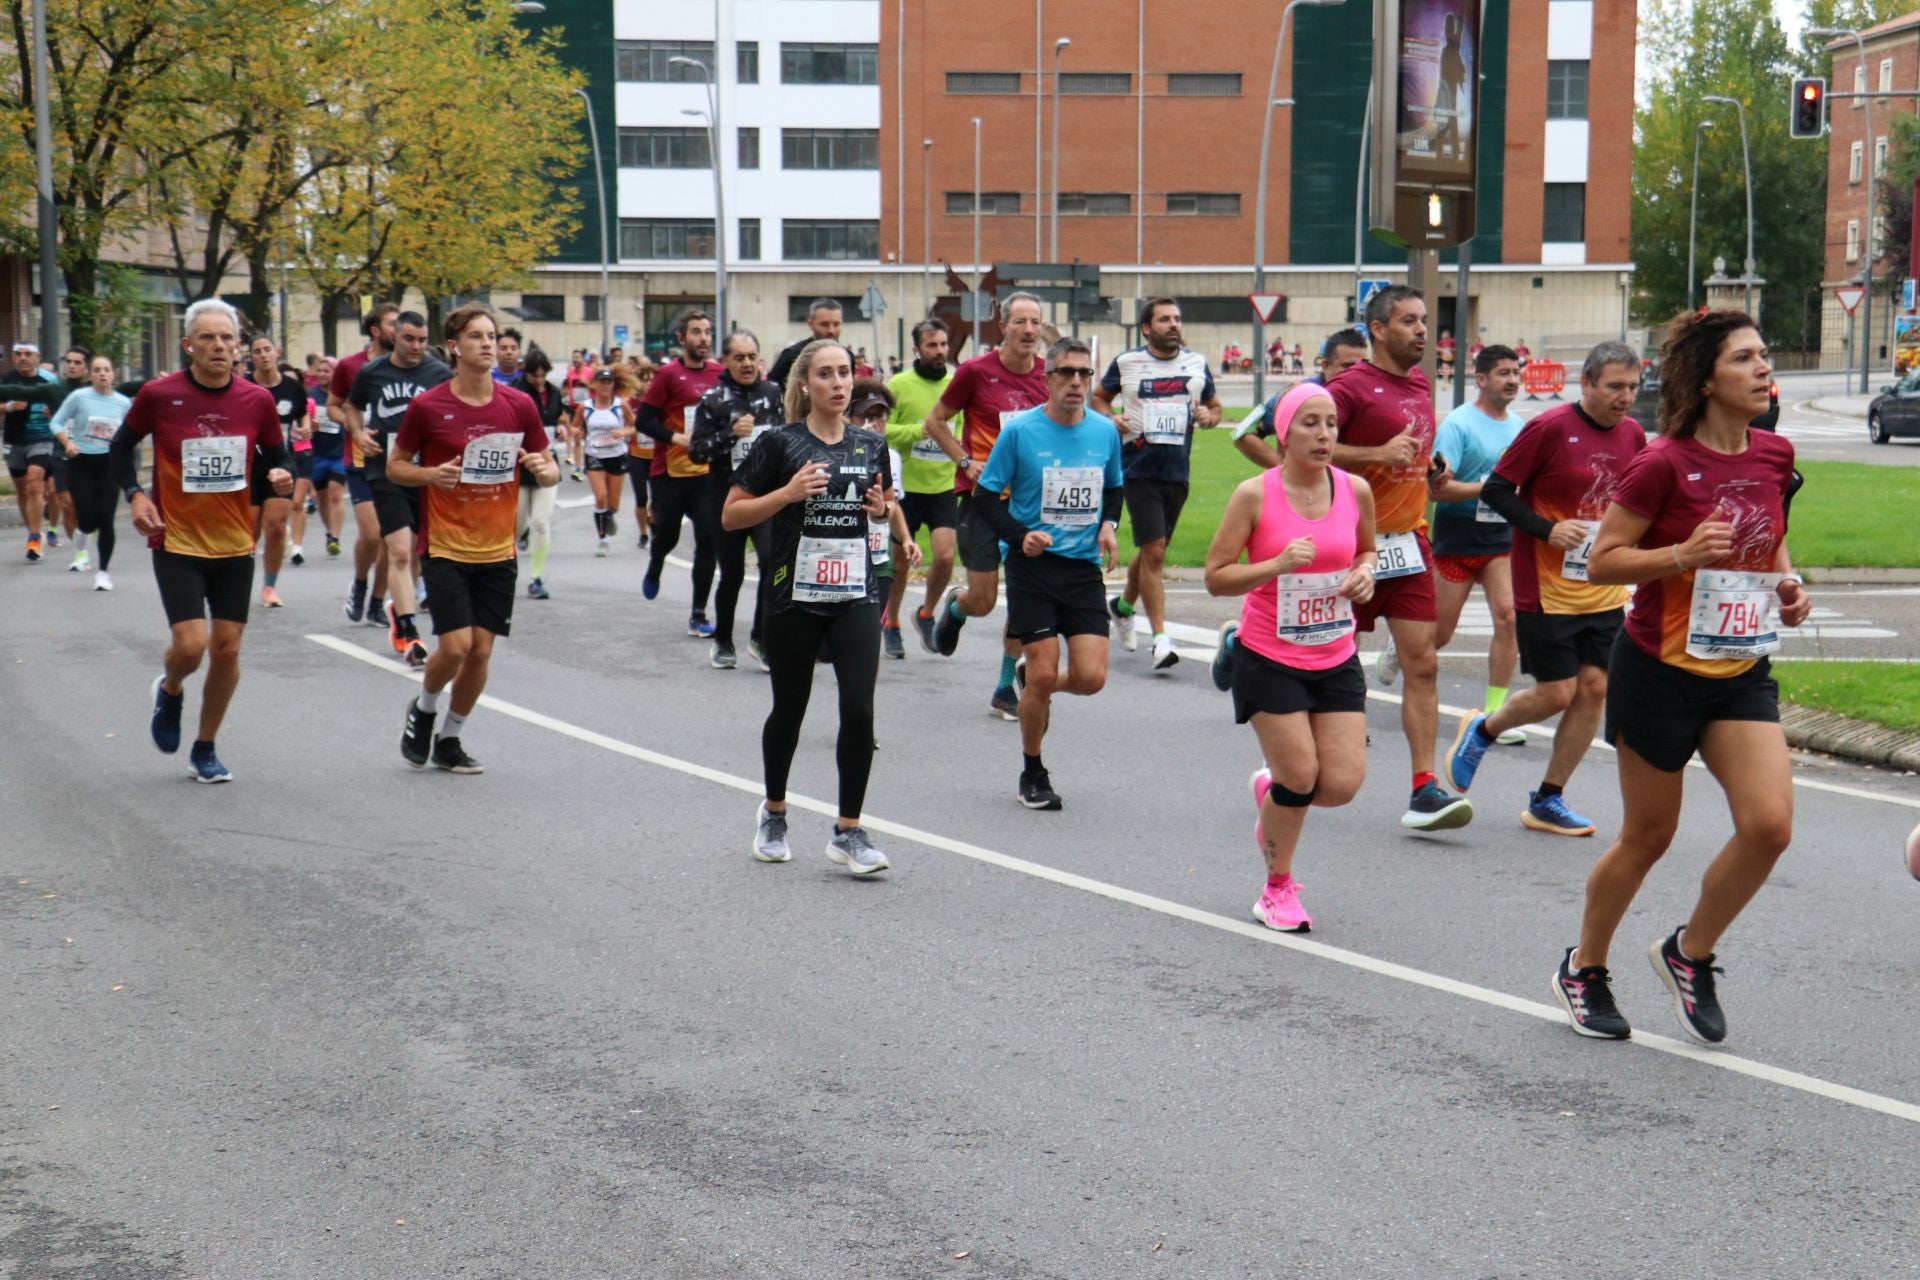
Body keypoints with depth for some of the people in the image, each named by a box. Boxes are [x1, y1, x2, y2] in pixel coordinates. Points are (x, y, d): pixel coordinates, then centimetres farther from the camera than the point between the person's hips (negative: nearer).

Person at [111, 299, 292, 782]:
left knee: (227, 648, 4)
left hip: (235, 543, 3)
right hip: (177, 542, -3)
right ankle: (170, 690, 24)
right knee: (190, 645, -14)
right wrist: (134, 494, -8)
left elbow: (276, 456, 9)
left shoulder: (257, 400, -4)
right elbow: (121, 447, 6)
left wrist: (282, 478, -13)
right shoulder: (159, 395, -9)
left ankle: (205, 750, 22)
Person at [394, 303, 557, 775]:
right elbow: (394, 467, 2)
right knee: (455, 644, -12)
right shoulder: (426, 406, -7)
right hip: (445, 547, -3)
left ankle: (449, 740, 24)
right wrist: (431, 474, -17)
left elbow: (547, 468, 9)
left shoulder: (519, 405, 0)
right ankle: (423, 708, 20)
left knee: (481, 650, 4)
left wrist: (545, 471, -15)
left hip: (497, 550, 3)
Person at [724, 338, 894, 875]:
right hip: (794, 596, -2)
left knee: (859, 709, -11)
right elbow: (730, 515, -5)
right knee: (789, 709, 11)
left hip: (855, 595, 2)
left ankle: (848, 831, -1)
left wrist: (881, 507, 0)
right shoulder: (781, 443, -5)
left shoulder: (871, 445, 6)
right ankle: (773, 811, 35)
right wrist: (788, 493, -18)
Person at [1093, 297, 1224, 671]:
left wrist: (1209, 416, -5)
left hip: (1178, 471, 4)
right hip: (1139, 467, -4)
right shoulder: (1127, 362, 0)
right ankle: (1160, 638, -10)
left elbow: (1215, 406, 18)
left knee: (1153, 549, 16)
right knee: (1153, 550, -12)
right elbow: (1099, 397, 14)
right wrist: (1111, 419, -7)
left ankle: (1123, 606, 43)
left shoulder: (1197, 363, 7)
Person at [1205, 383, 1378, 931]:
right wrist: (1278, 564, -26)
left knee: (1343, 783, -4)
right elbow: (1216, 577, -12)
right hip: (1268, 659, -4)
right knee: (1302, 774, -8)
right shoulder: (1254, 495, -12)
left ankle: (1271, 789, 32)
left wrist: (1364, 574, -5)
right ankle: (1278, 888, 18)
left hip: (1336, 660, 4)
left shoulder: (1356, 490, -1)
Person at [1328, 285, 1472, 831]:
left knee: (1423, 665, -3)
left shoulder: (1421, 385, 14)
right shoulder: (1352, 386, -10)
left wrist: (1430, 472, 9)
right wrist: (1378, 454, -24)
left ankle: (1424, 791, -4)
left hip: (1409, 541, 6)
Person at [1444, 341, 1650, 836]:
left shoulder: (1633, 435, 7)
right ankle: (1482, 730, 27)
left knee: (1594, 687, 1)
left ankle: (1548, 800, 13)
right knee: (1556, 693, -4)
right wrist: (1546, 530, -20)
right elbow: (1496, 489, -10)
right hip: (1547, 587, -6)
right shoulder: (1550, 428, -13)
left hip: (1605, 590, 6)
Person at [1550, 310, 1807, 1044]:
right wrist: (1682, 554, -26)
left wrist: (1787, 584, 2)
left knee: (1770, 823, -11)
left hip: (1741, 672, 5)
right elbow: (1601, 561, -12)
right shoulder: (1665, 464, -15)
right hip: (1661, 670, -5)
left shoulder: (1773, 456, 3)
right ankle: (1583, 969, 30)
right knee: (1648, 836, 6)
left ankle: (1690, 953, 14)